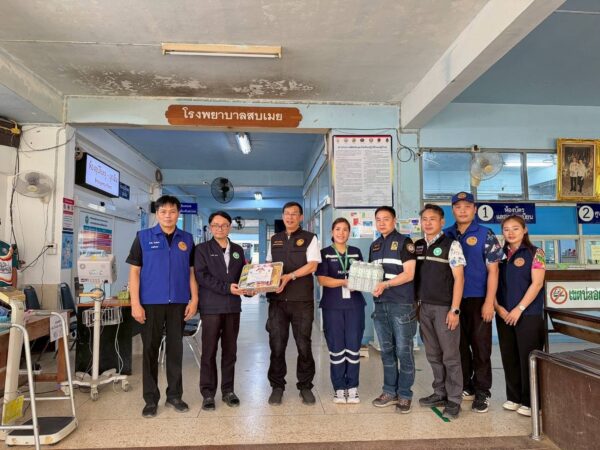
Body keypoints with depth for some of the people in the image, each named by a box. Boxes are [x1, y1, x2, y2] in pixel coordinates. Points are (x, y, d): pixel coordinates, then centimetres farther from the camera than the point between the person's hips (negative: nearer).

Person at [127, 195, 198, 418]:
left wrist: (194, 299, -2)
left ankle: (174, 395, 24)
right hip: (151, 303, -2)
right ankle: (151, 399, 20)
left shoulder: (187, 239, 6)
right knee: (150, 350, 7)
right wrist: (135, 303, -9)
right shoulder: (143, 237, 0)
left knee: (175, 349, 10)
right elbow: (134, 271, -2)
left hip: (179, 303, 2)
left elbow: (192, 272, 8)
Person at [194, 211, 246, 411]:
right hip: (211, 306, -3)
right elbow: (201, 276, -9)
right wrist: (227, 287, -16)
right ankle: (208, 393, 12)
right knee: (209, 351, 1)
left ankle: (228, 390, 21)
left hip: (233, 306, 4)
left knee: (230, 350, 9)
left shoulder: (238, 250, 15)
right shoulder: (202, 249, 2)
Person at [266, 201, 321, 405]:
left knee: (303, 344, 5)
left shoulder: (309, 238, 2)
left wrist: (289, 277, -18)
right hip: (277, 299, 3)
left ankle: (305, 386, 20)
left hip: (302, 300, -3)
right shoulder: (274, 240, 15)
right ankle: (277, 386, 19)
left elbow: (312, 266, -8)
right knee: (277, 344, 5)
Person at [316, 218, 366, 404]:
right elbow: (322, 279, -6)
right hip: (332, 306, -2)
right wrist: (344, 282, -18)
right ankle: (339, 388, 14)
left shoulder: (356, 252, 13)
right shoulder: (324, 253, 4)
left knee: (353, 347, 3)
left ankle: (352, 387, 14)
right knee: (336, 348, 3)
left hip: (354, 304, 2)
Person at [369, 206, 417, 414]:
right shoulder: (374, 246, 16)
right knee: (386, 350, 12)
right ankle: (390, 391, 24)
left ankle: (405, 395, 13)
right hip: (380, 304, 6)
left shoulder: (404, 242, -3)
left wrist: (386, 284, -22)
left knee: (403, 351, 1)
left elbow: (409, 273, -11)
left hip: (402, 304, -6)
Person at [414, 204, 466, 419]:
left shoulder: (451, 245, -7)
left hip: (444, 307, -5)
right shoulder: (417, 246, 9)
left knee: (450, 355, 2)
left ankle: (454, 400, 13)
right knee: (433, 354, 13)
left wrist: (454, 310, -14)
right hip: (424, 307, 5)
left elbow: (459, 278, -9)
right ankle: (439, 393, 26)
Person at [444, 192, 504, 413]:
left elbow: (492, 270, -5)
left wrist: (489, 302, -12)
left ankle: (482, 393, 16)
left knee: (480, 347, 3)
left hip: (478, 300, -3)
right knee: (459, 345, 12)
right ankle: (465, 387, 27)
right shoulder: (446, 235, 6)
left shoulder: (485, 235, -3)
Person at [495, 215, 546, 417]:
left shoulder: (535, 253, -2)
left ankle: (530, 402, 13)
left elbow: (537, 283, -10)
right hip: (504, 315, 4)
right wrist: (498, 307, -5)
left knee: (528, 358, 1)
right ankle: (514, 397, 23)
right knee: (509, 358, 10)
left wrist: (519, 309, -15)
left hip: (528, 314, -4)